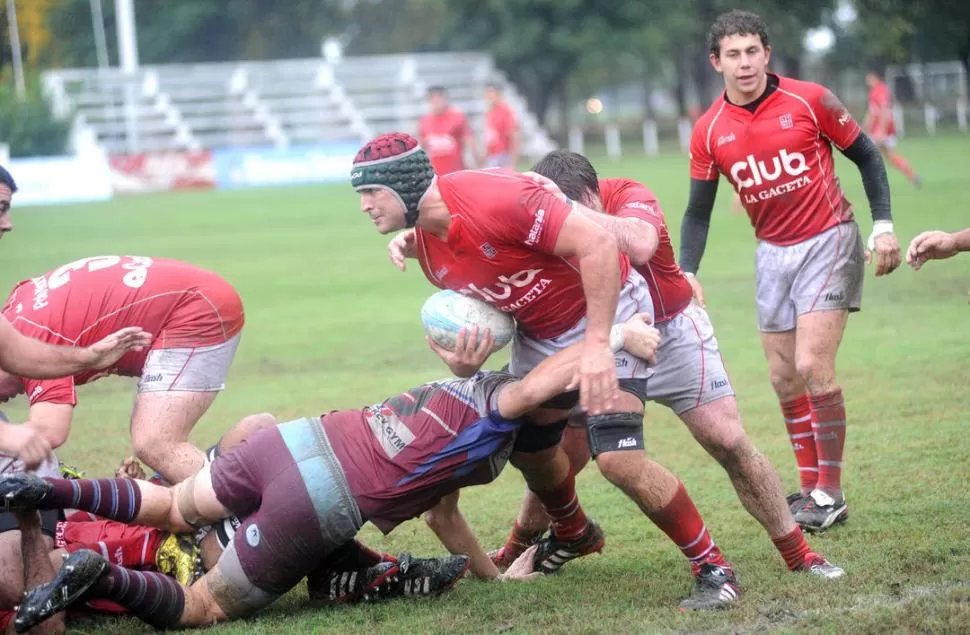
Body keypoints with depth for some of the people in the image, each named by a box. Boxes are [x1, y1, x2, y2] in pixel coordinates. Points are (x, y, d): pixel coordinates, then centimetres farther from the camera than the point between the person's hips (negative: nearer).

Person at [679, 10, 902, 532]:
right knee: (784, 380, 6)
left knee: (812, 369, -14)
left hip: (828, 243, -5)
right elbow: (698, 211, 5)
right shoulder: (709, 132, -2)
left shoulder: (809, 101, -12)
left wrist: (883, 225, -8)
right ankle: (811, 488, 18)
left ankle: (830, 496, -5)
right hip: (773, 254, 5)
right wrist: (687, 270, -9)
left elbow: (866, 157, -1)